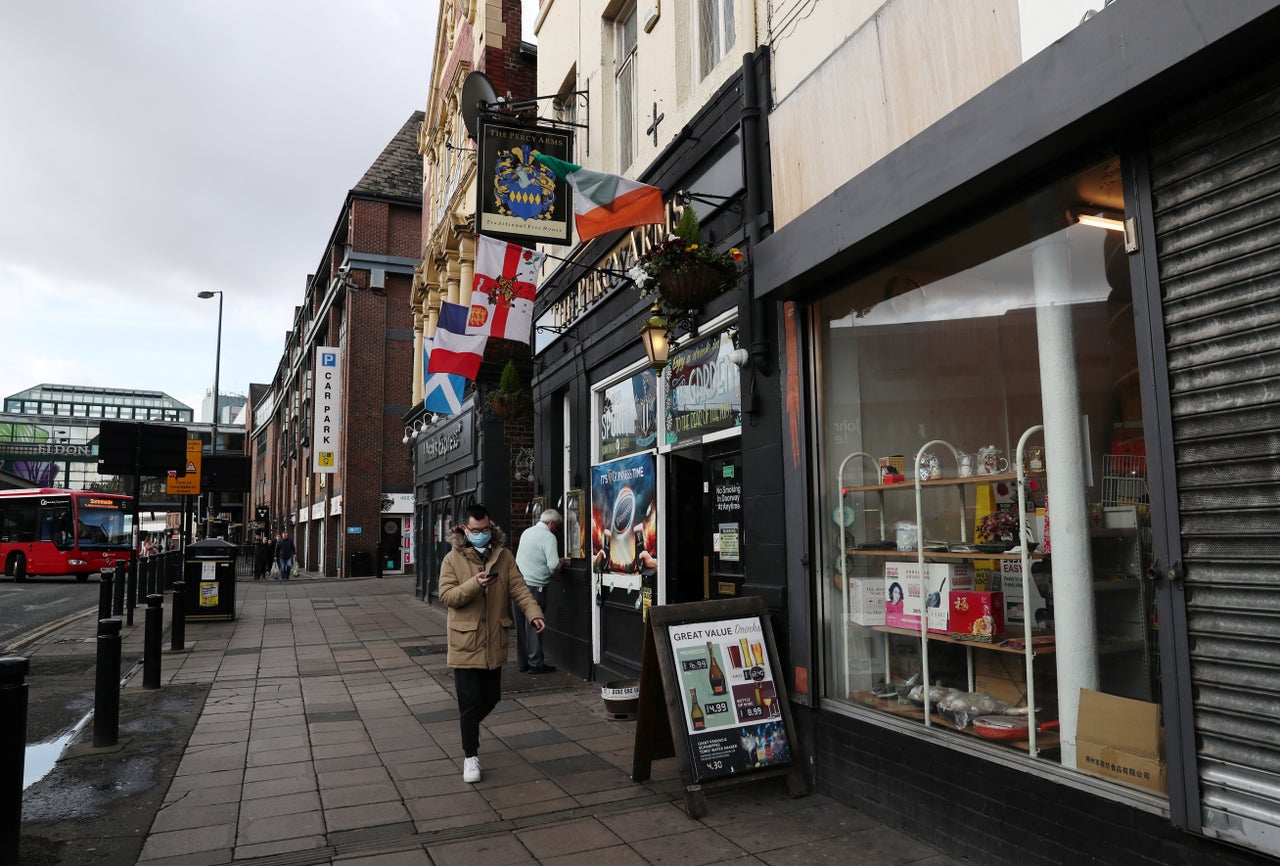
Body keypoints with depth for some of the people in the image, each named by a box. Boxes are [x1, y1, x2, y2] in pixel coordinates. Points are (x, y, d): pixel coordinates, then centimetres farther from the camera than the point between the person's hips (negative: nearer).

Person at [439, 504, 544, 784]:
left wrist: (534, 613, -21)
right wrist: (474, 584, -28)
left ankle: (468, 727, 44)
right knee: (470, 702, 0)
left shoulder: (503, 556, 3)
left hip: (494, 642, 4)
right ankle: (471, 756, 15)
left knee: (491, 698, 16)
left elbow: (519, 588, -4)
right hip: (466, 643, -4)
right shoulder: (453, 559, -5)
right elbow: (446, 596, -11)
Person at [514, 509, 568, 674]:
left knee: (520, 625, 12)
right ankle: (536, 663, 5)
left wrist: (557, 561, 22)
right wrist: (560, 562, 5)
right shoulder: (548, 537, -9)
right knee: (534, 625, 0)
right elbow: (553, 565, -18)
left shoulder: (526, 532, 15)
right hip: (534, 586, -7)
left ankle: (522, 662, 20)